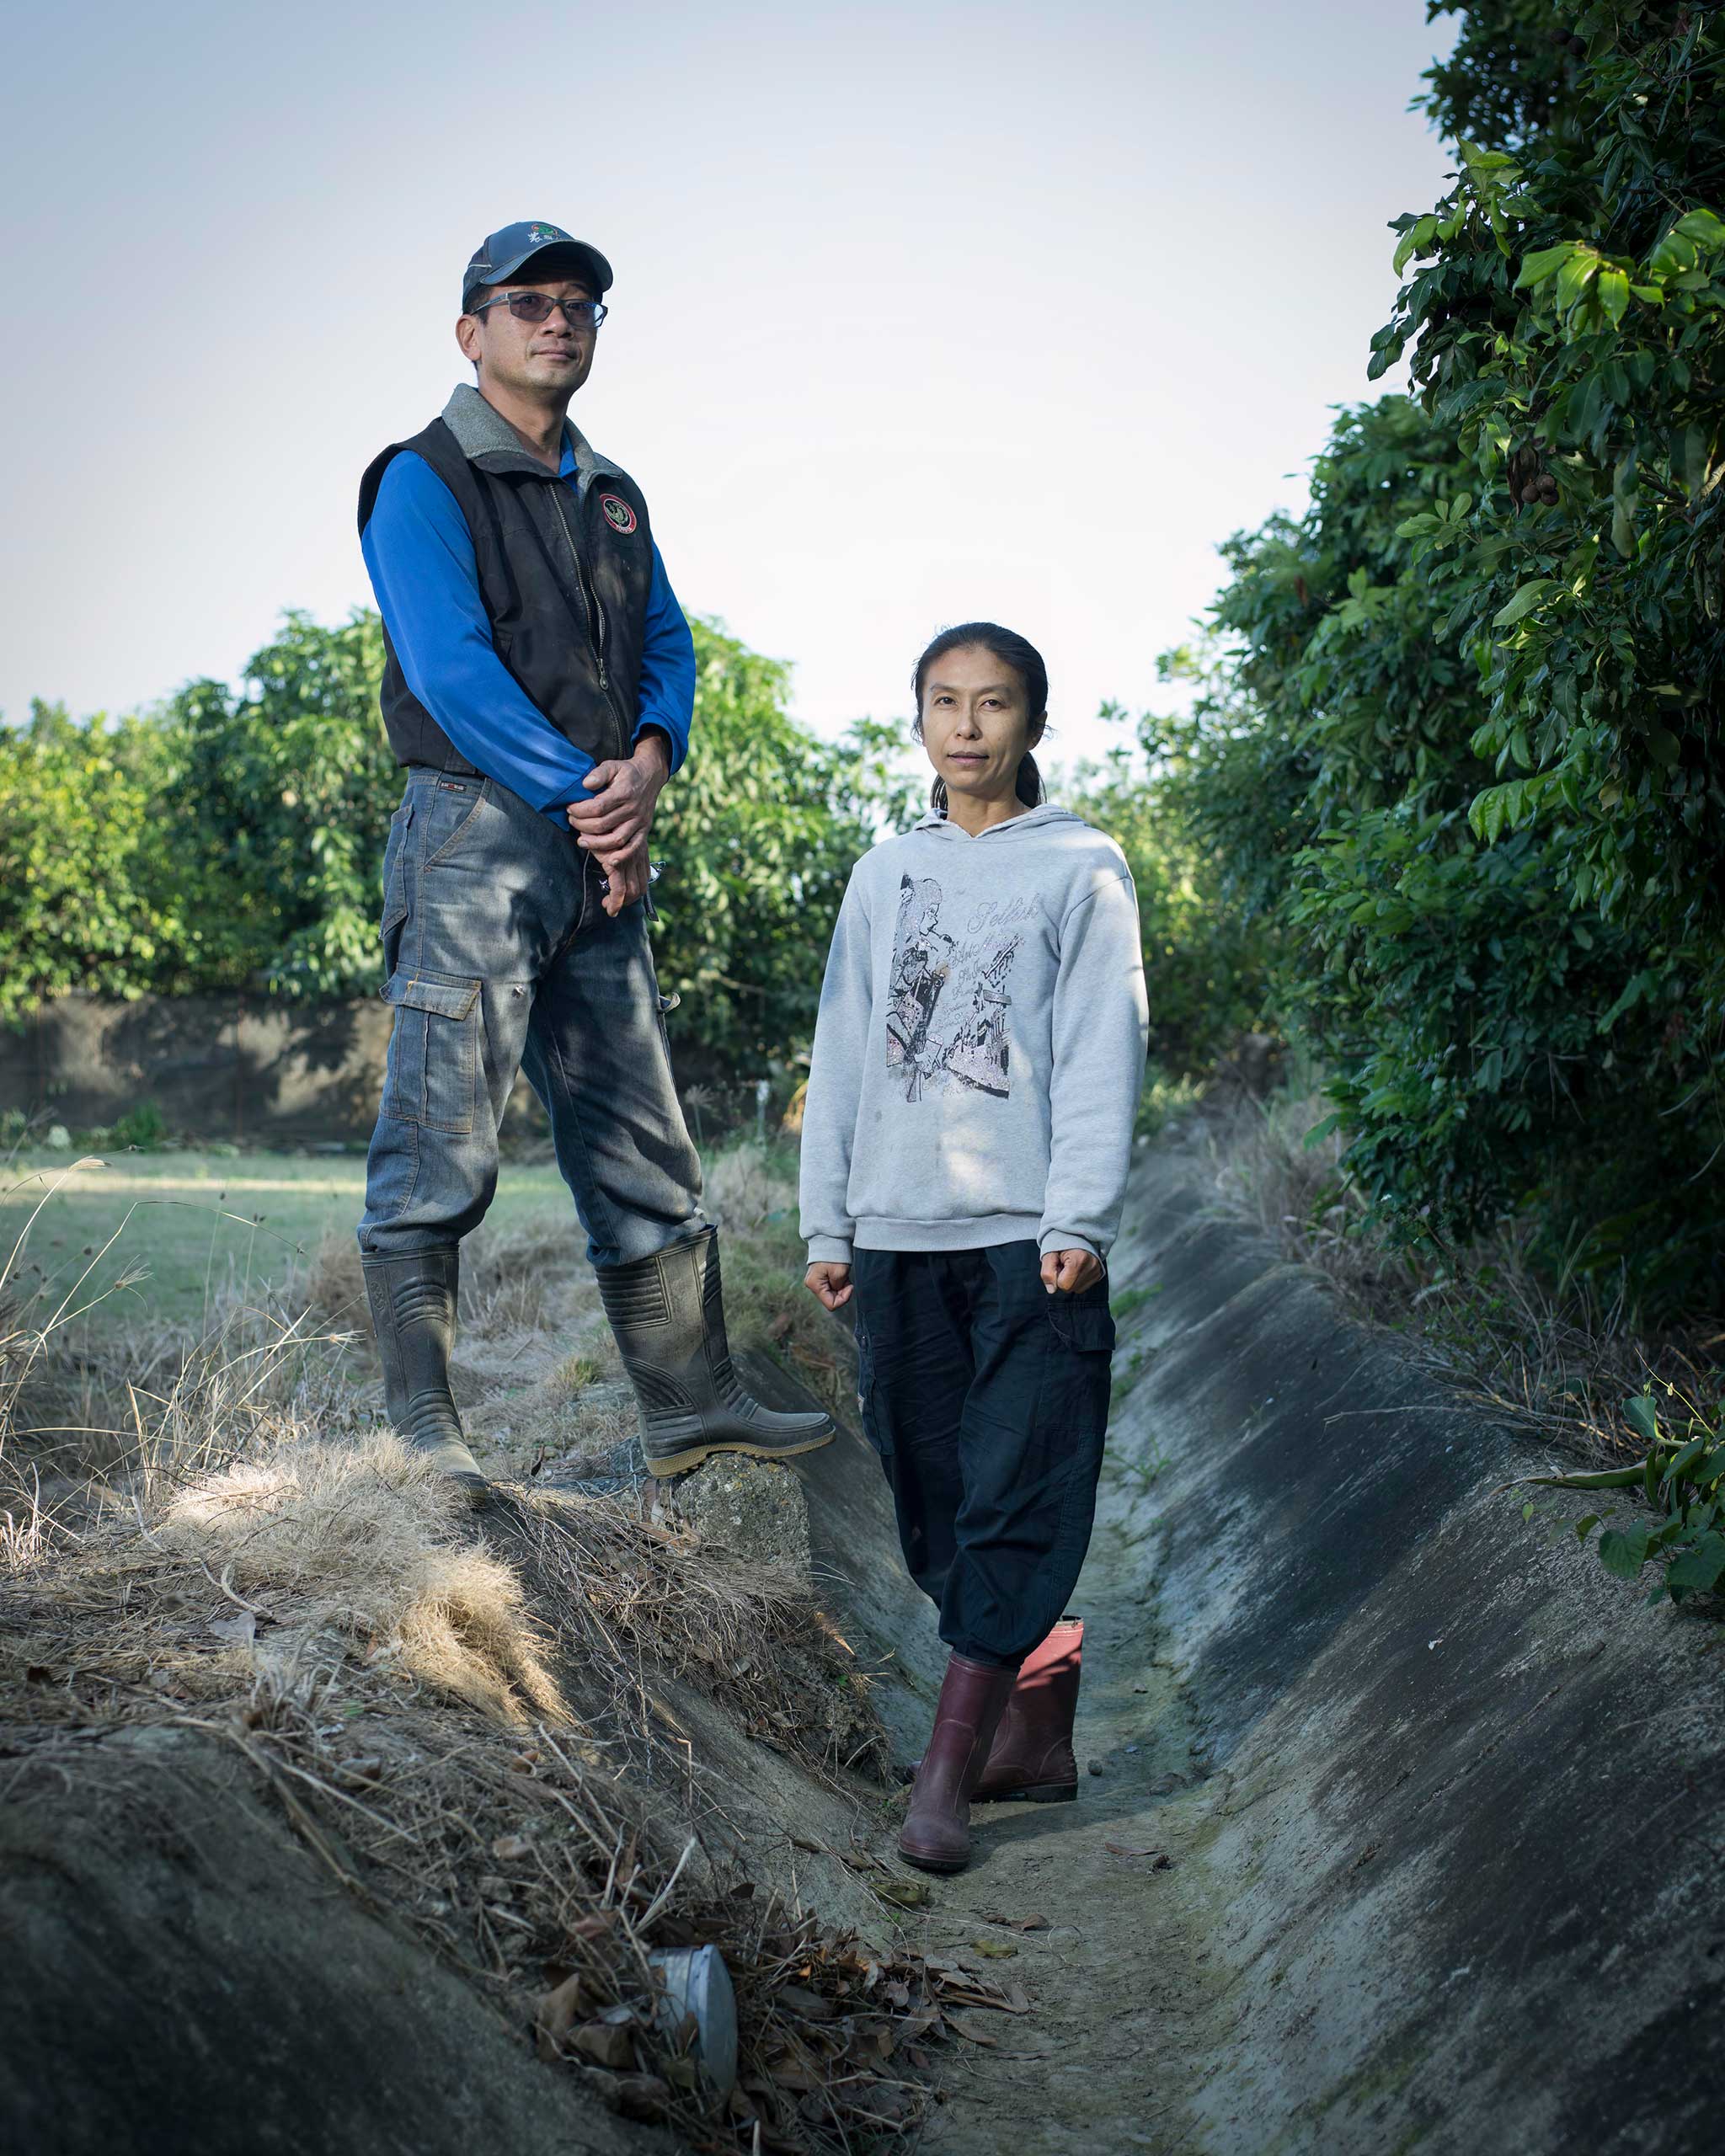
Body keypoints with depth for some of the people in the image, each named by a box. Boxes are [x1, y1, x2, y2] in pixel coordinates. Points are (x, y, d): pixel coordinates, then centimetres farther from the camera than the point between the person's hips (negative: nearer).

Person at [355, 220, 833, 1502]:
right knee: (443, 1142, -9)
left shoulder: (613, 496, 22)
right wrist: (585, 796, -13)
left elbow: (668, 646, 16)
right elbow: (451, 669, -12)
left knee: (645, 1144, 10)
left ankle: (692, 1402, 17)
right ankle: (420, 1424, -6)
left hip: (604, 854, 7)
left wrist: (649, 762, -6)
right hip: (479, 829, -7)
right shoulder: (424, 481, -1)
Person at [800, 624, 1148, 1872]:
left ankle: (949, 1775, -6)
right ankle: (1039, 1738, 18)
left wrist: (1079, 1221, -12)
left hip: (1029, 1236, -4)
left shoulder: (1082, 868, 4)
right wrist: (827, 1223, 11)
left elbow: (1103, 1053, -3)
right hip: (898, 1235, 5)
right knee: (940, 1497, 6)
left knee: (1014, 1505, -8)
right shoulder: (885, 877, 16)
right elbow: (842, 1054, 16)